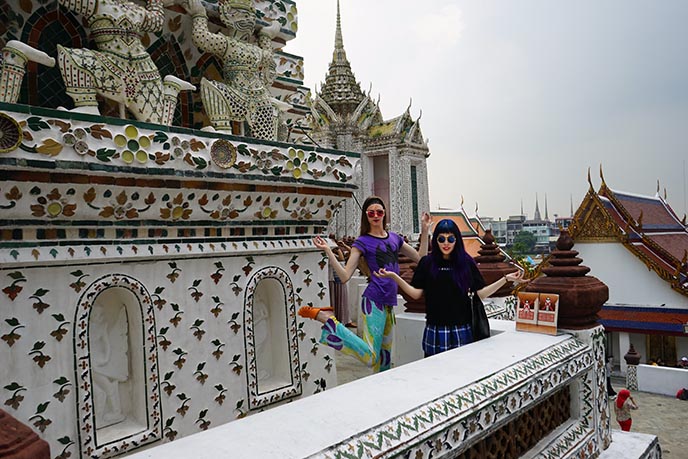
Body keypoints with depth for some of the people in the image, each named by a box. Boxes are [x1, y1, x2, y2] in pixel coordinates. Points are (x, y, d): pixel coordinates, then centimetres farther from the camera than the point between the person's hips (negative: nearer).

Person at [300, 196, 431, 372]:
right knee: (370, 357, -17)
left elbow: (420, 258, 21)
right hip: (374, 300, -7)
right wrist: (328, 251, -18)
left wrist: (425, 230, 13)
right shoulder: (363, 242, -2)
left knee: (385, 356, 9)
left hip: (389, 303, 7)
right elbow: (345, 276, -9)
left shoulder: (394, 238, 16)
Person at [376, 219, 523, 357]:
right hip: (435, 331, 0)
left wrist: (506, 279, -8)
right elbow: (416, 293, -2)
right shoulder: (427, 262, 1)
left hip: (461, 330, 0)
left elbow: (481, 293, 1)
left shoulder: (466, 262, 1)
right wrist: (393, 276, -12)